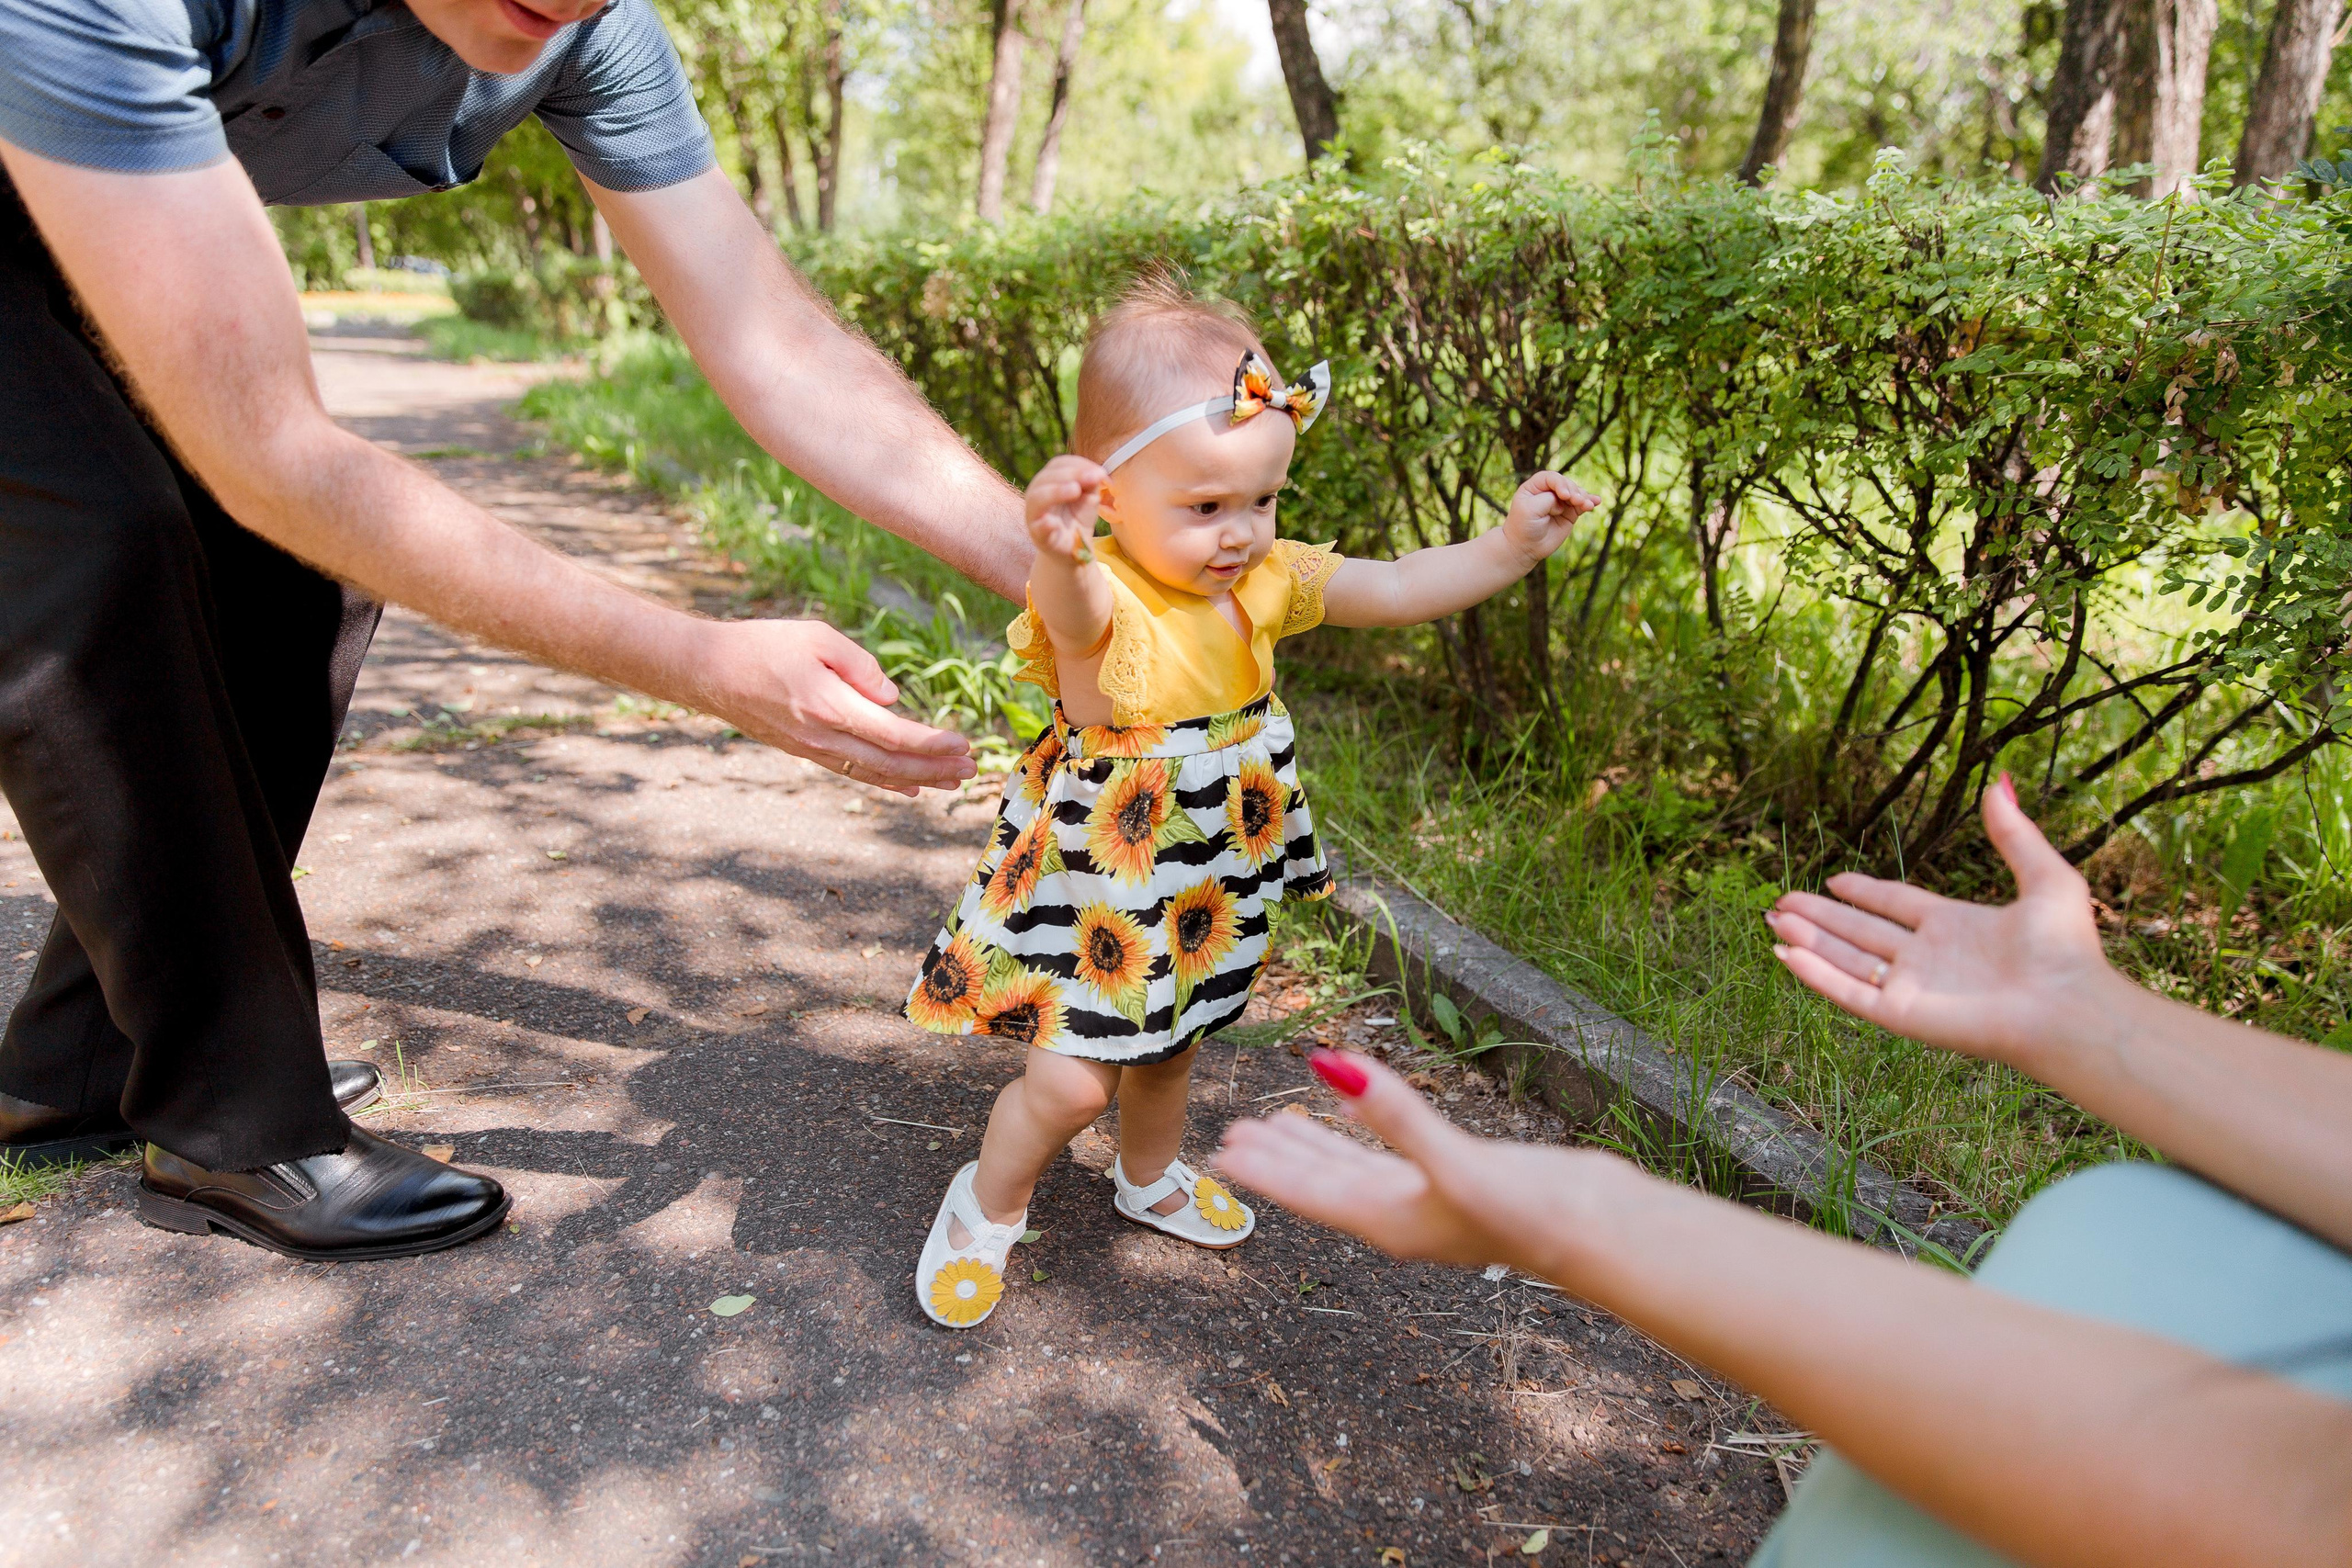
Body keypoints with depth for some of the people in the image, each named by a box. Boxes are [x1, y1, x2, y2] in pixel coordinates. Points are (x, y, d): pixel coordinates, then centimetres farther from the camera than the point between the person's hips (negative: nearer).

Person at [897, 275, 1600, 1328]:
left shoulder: (1264, 582, -6)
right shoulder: (1100, 597, -28)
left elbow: (1393, 591, -4)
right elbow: (1075, 609, -52)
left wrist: (1511, 547, -16)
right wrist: (1058, 554, -76)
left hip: (1207, 877, 7)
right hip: (1099, 877, -6)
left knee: (1167, 1043, 26)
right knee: (1071, 1080, -5)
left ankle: (1152, 1179, 55)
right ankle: (988, 1208, 26)